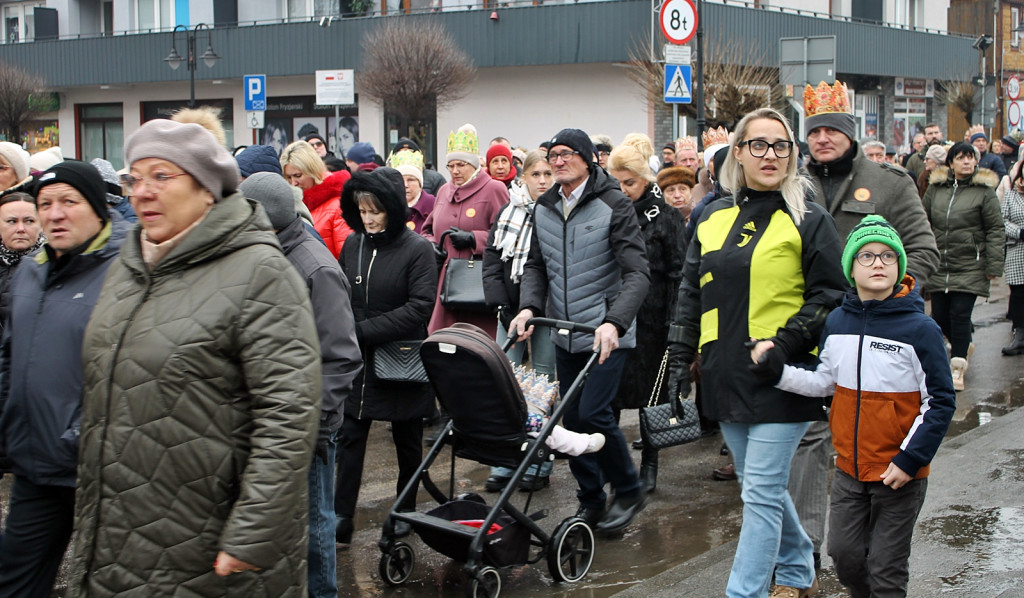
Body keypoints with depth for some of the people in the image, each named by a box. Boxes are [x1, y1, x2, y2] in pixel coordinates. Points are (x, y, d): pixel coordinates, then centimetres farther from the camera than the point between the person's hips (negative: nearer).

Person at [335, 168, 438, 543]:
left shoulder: (417, 249, -12)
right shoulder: (353, 245, 3)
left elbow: (420, 307, -18)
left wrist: (363, 330, -20)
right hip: (358, 361, 4)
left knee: (407, 442, 11)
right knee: (349, 437, 2)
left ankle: (406, 511, 28)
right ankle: (342, 518, 6)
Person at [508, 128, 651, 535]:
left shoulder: (613, 205, -11)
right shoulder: (544, 208, 8)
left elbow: (637, 273, -18)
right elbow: (536, 265, 13)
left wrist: (614, 322, -31)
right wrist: (528, 306, -6)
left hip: (606, 333, -6)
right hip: (564, 334, 6)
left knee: (593, 413, -14)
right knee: (572, 418, 9)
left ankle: (629, 492, 7)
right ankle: (590, 499, 25)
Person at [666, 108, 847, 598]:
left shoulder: (807, 219, -3)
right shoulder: (713, 218, 11)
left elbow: (830, 295, -6)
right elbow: (690, 294, 16)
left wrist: (784, 345, -16)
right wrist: (680, 358, 10)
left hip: (781, 380, -6)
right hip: (727, 376, 6)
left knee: (761, 493, -7)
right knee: (762, 485, 17)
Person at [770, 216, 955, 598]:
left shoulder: (920, 329, -13)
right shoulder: (837, 323, 1)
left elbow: (940, 402, -10)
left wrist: (909, 460, -14)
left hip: (900, 474, -4)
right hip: (850, 467, 4)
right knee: (844, 554, 11)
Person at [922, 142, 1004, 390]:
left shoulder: (984, 190, -2)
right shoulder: (935, 188, 8)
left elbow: (996, 230, -2)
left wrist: (994, 265, -7)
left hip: (970, 266, -4)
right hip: (939, 265, 4)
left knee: (960, 314, -8)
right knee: (940, 316, 7)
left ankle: (958, 367, 3)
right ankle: (963, 346, 35)